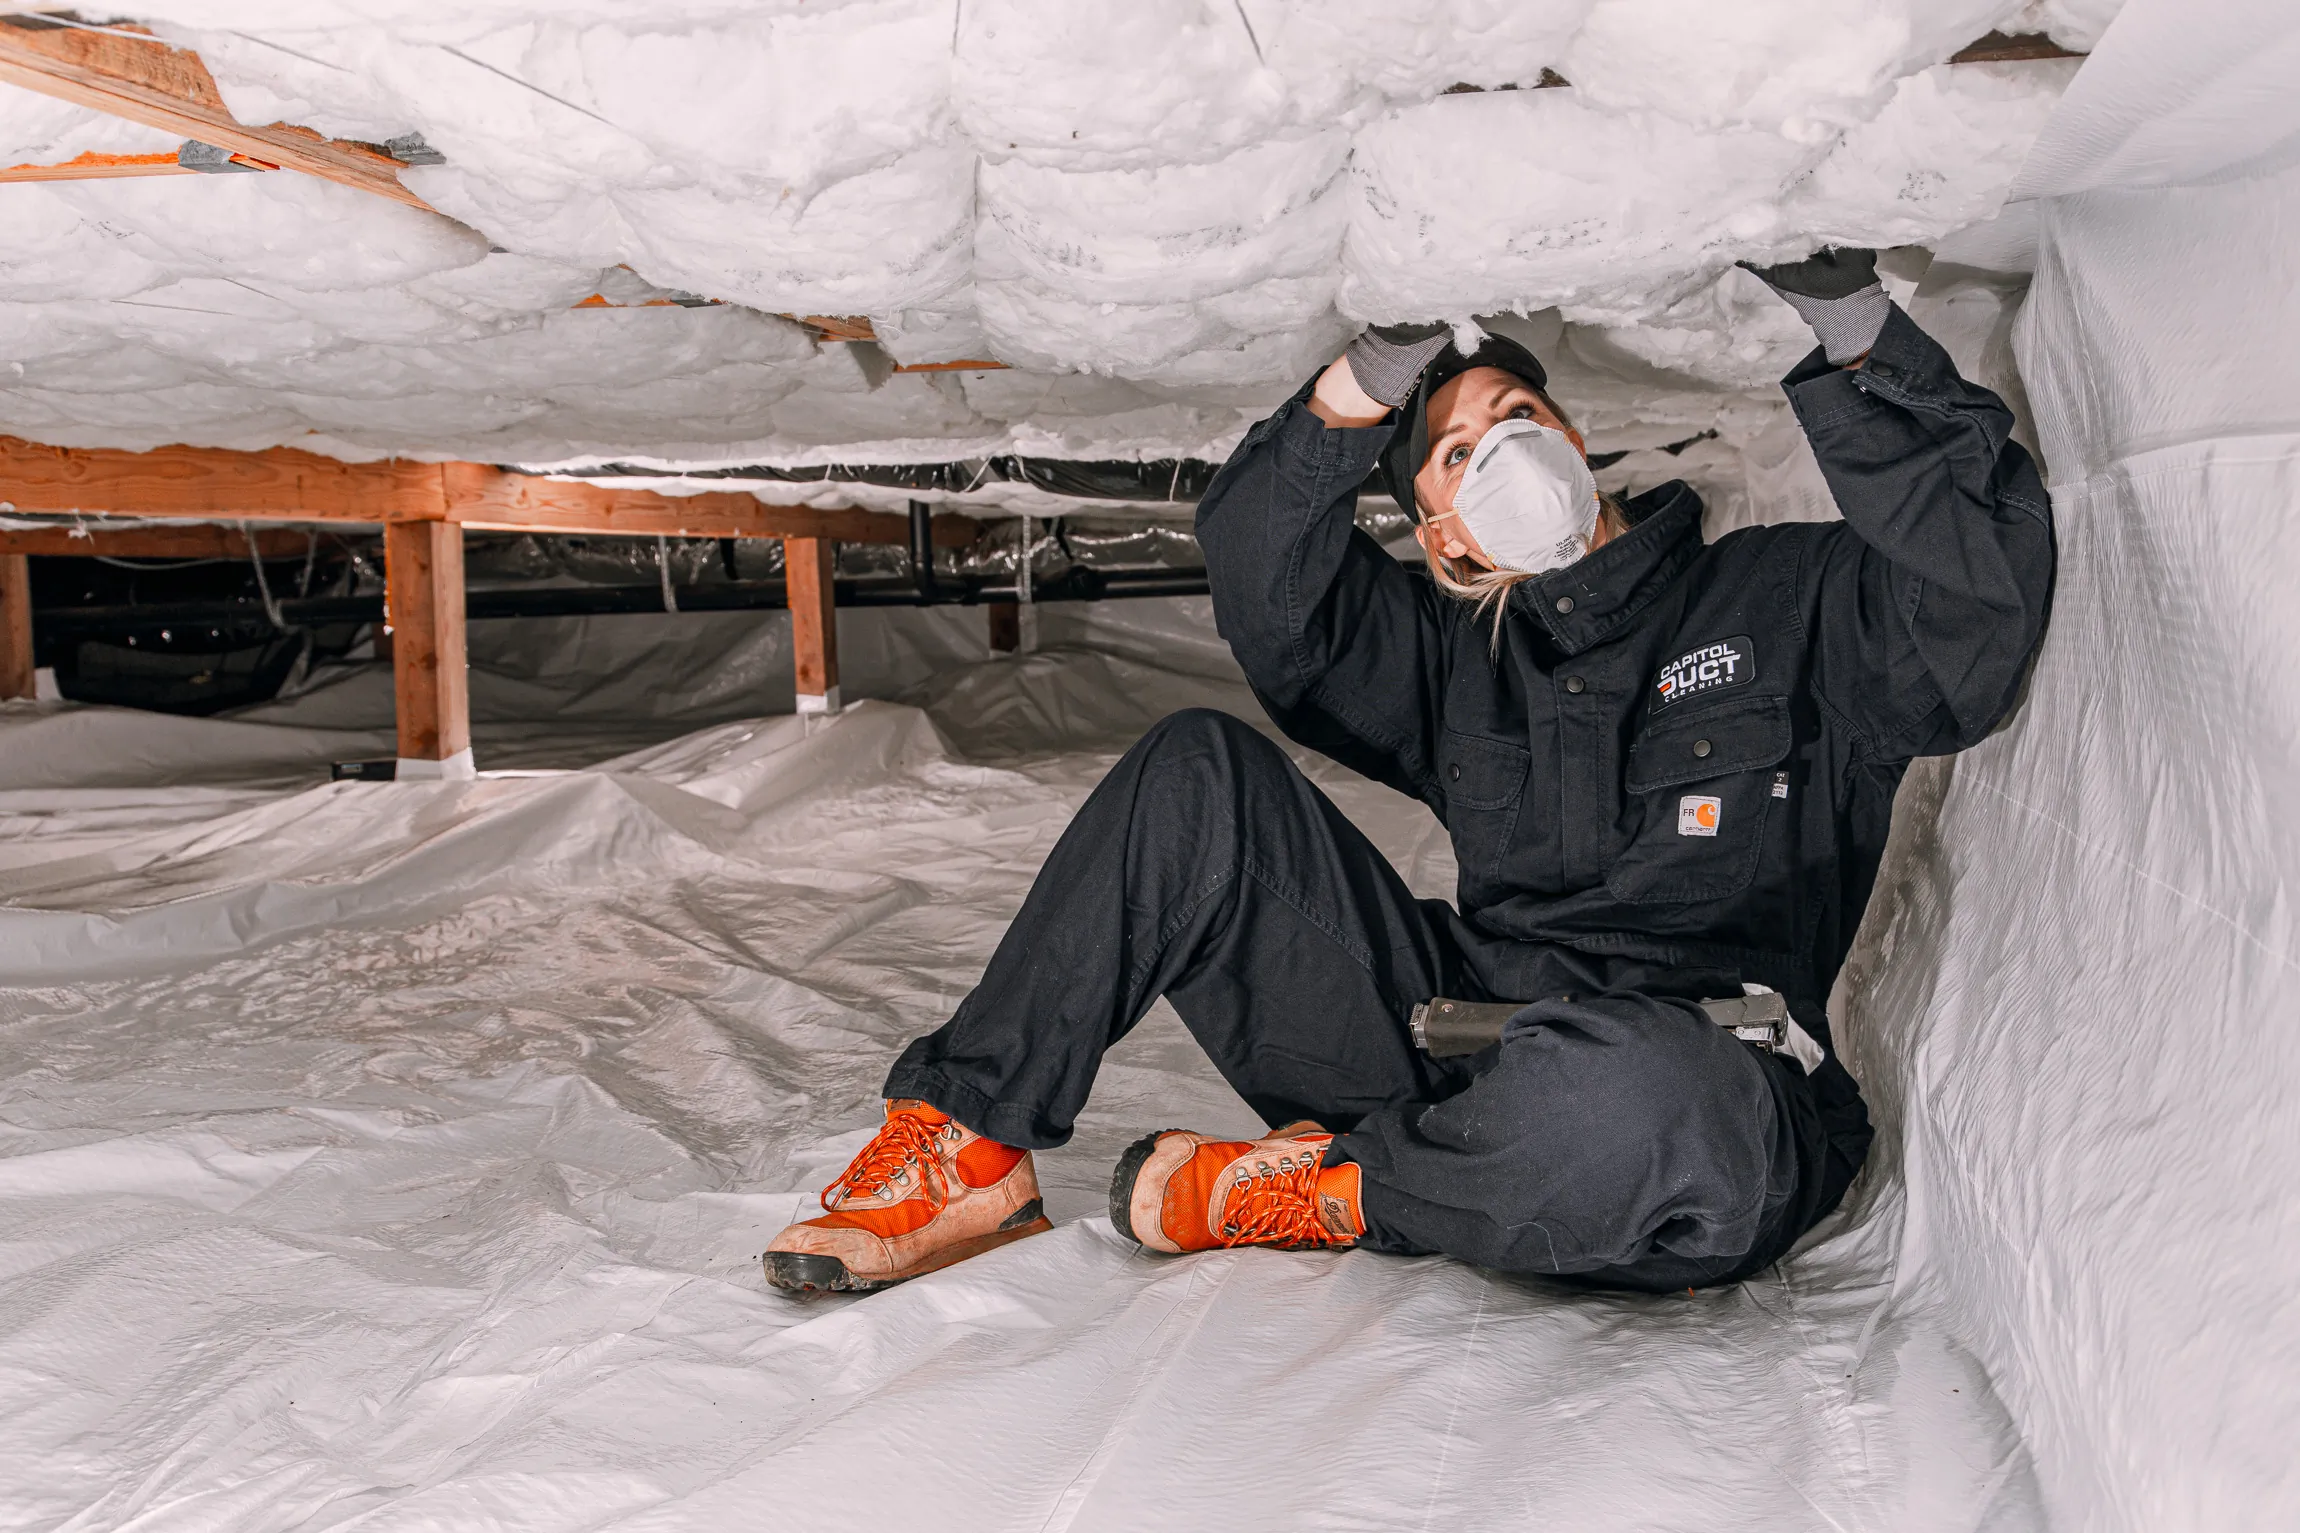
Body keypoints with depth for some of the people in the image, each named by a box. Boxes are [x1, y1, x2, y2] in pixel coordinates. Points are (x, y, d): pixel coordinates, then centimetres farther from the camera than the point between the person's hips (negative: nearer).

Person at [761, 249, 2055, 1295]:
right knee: (1199, 774, -5)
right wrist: (1365, 388, -7)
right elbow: (1267, 597, 6)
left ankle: (1310, 1191, -14)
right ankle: (972, 1151, -9)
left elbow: (1979, 630, -8)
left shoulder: (1791, 599, 11)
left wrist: (1861, 350, -12)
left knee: (1621, 1087, -43)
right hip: (1476, 1047, 4)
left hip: (1721, 1128, -3)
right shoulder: (1461, 649, 20)